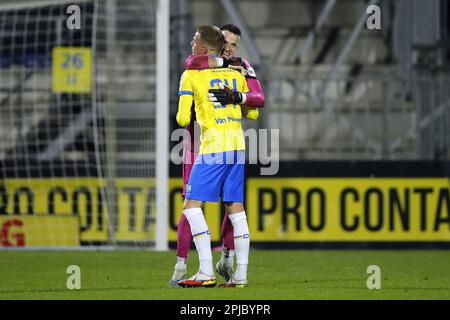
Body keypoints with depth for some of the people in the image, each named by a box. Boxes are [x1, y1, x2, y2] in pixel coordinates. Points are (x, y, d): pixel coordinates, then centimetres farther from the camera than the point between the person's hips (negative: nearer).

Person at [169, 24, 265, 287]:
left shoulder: (242, 68, -1)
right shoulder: (204, 62, -7)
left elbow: (259, 98, -19)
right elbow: (191, 63, -35)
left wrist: (235, 96, -38)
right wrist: (224, 63, -29)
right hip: (198, 146, -3)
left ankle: (227, 260, 19)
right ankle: (181, 266, 1)